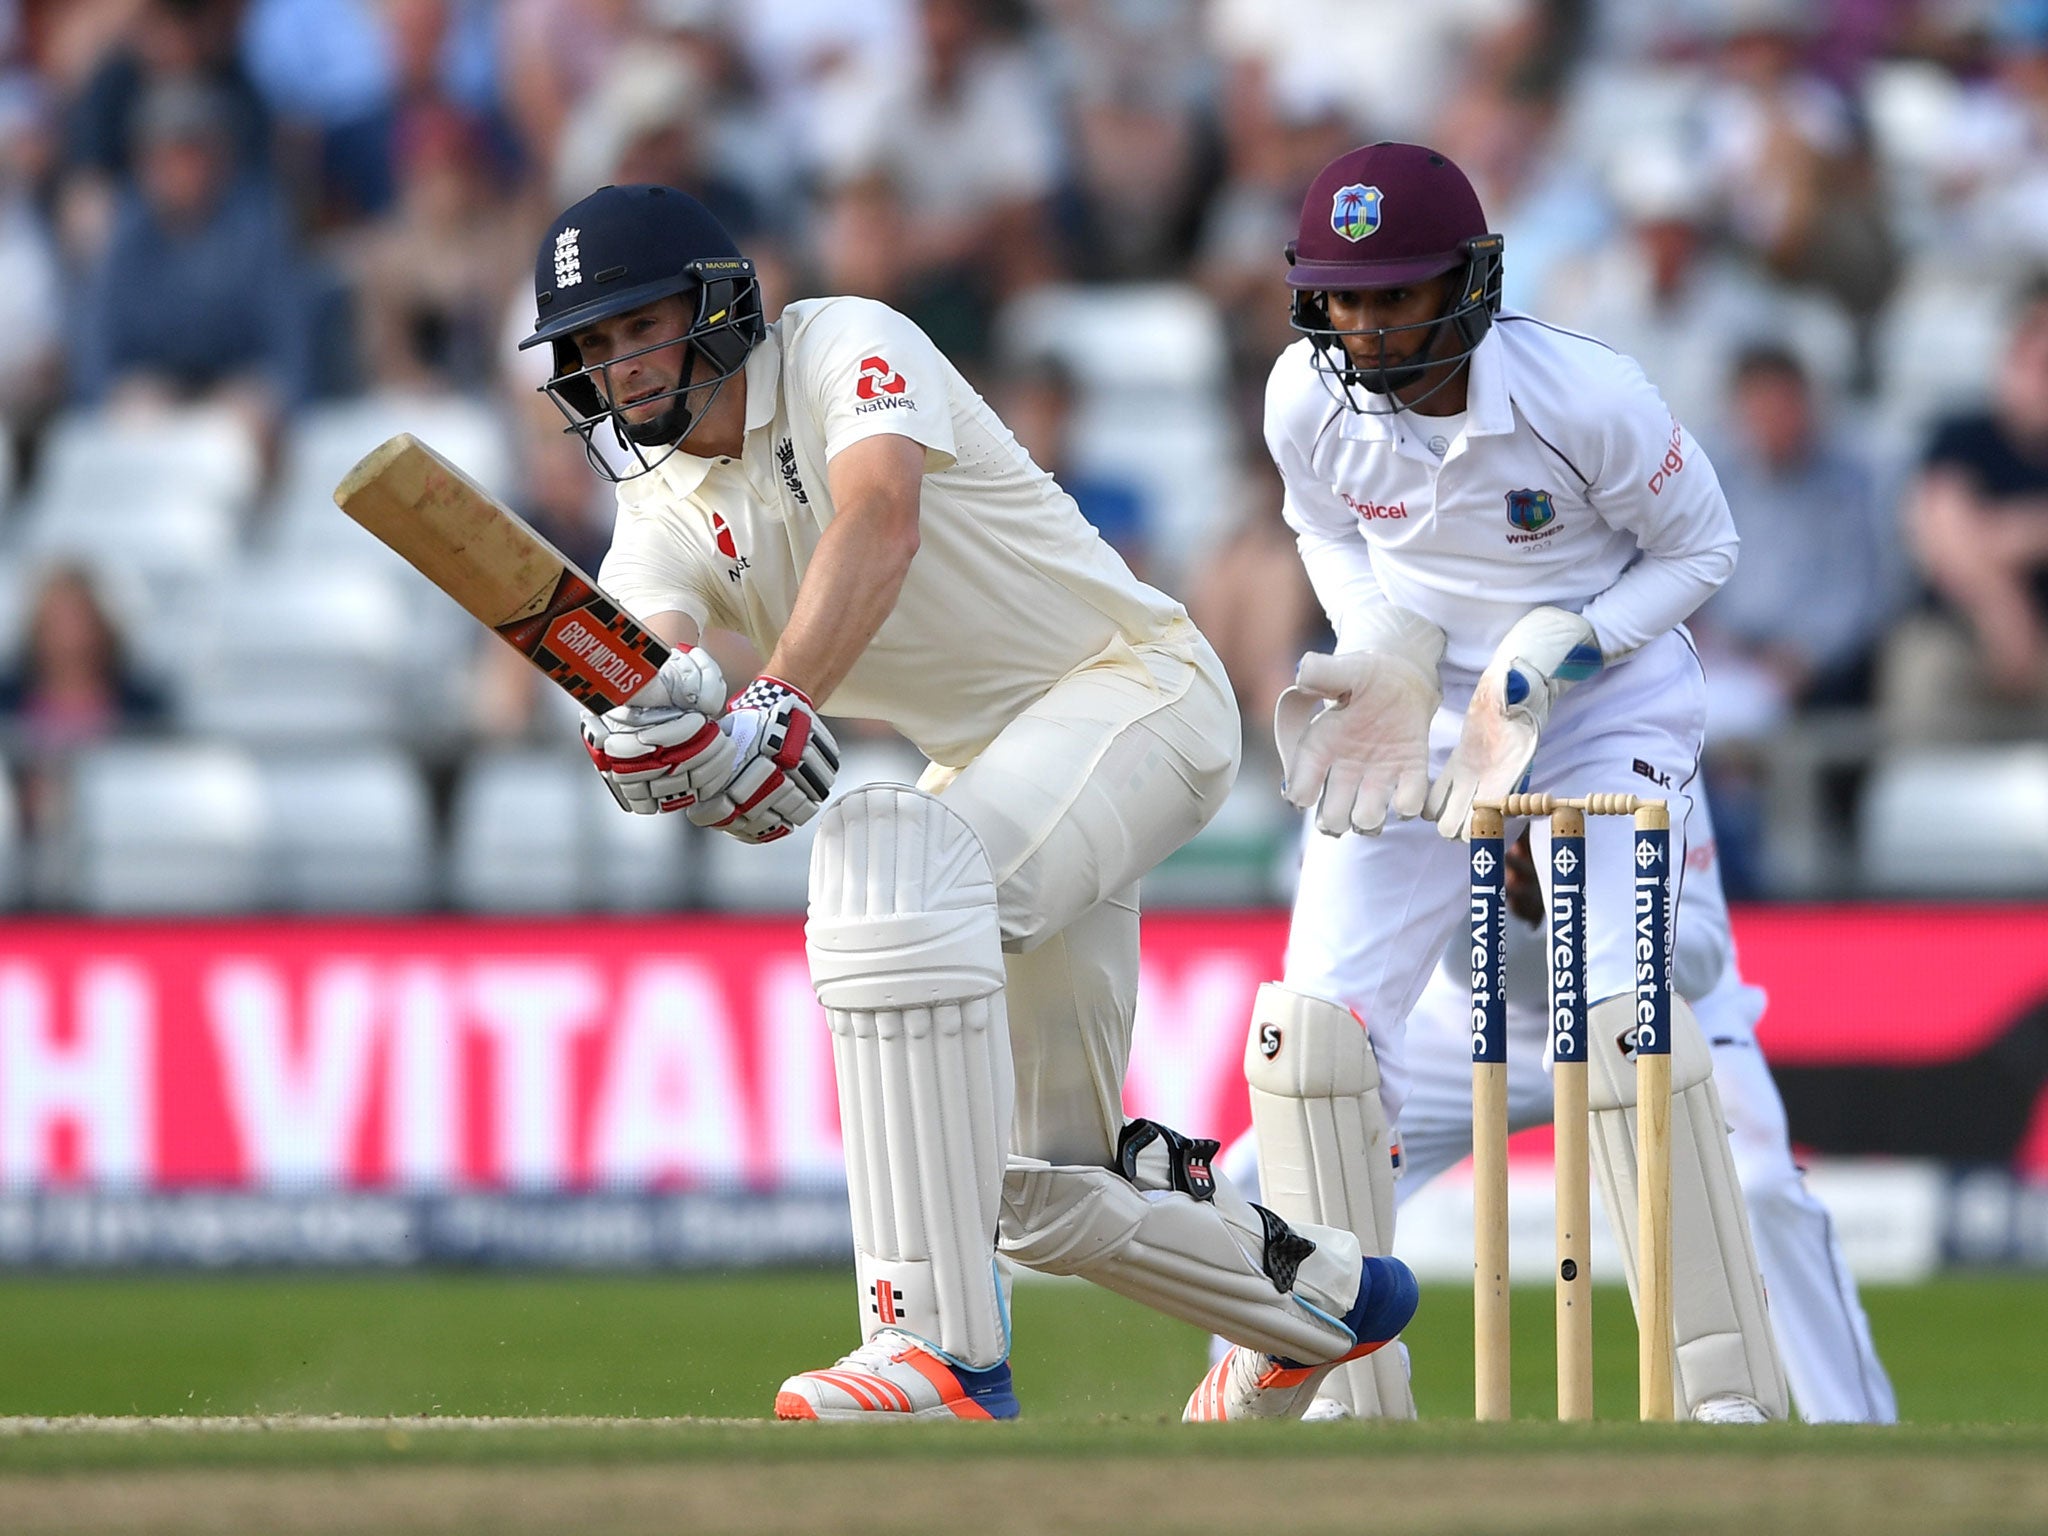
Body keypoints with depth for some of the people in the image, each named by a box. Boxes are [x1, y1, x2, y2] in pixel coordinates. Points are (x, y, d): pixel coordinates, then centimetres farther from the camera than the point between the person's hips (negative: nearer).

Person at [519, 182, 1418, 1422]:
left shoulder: (845, 346, -13)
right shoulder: (662, 514, 4)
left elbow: (880, 522, -34)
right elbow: (643, 650, -18)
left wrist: (784, 706, -48)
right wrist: (649, 721, -44)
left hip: (1136, 684, -9)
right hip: (988, 760, 9)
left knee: (893, 869, -36)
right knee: (1040, 1183, 10)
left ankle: (947, 1348, -42)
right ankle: (1325, 1295, 38)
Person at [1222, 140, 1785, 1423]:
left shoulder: (1587, 398, -26)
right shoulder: (1310, 401, -14)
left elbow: (1702, 549, -11)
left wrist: (1556, 654, -23)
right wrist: (1380, 654, -10)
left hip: (1607, 701, -4)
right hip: (1423, 713, 4)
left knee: (1612, 1006, -22)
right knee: (1319, 1015, -7)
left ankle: (1730, 1382, -14)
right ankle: (1347, 1386, 5)